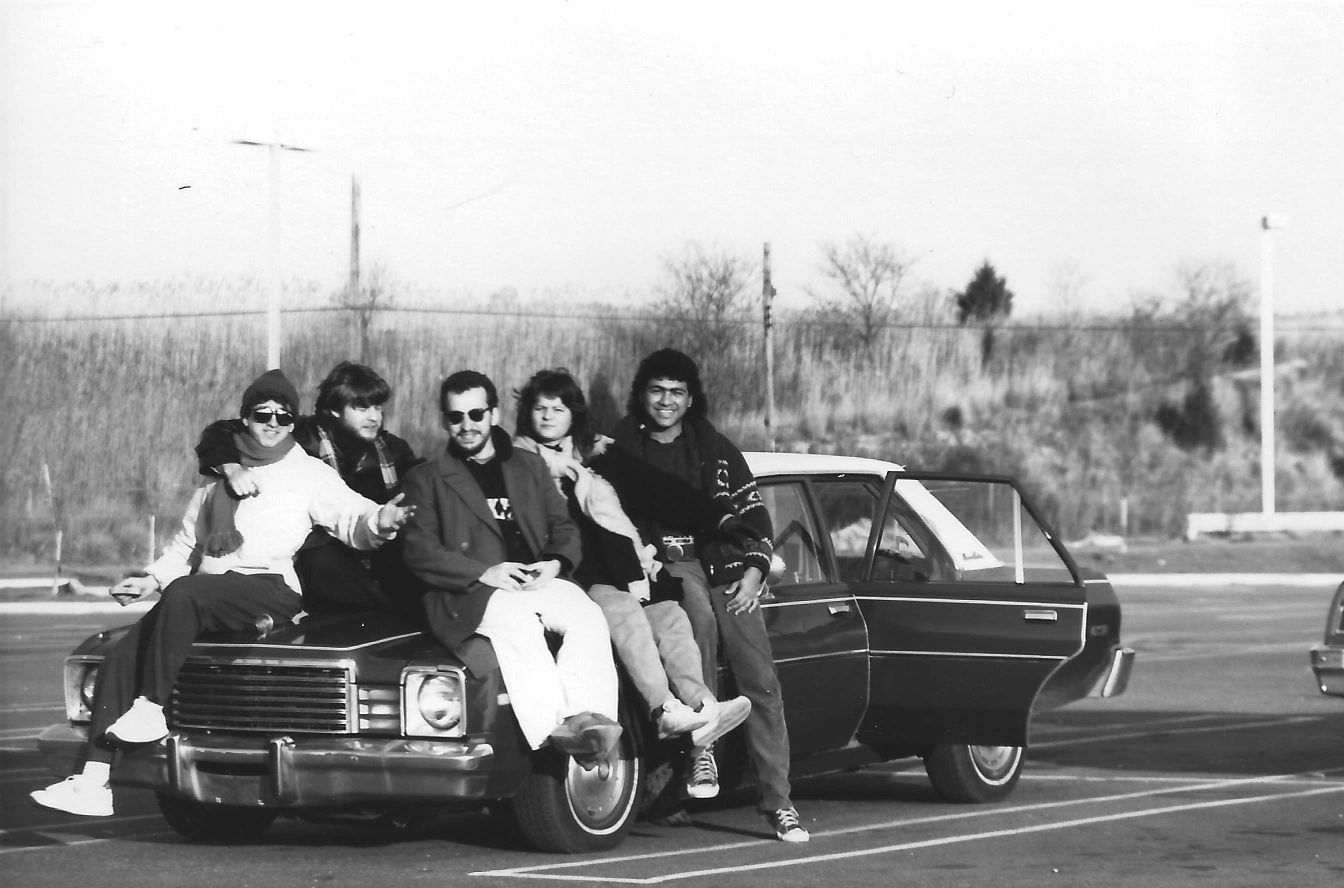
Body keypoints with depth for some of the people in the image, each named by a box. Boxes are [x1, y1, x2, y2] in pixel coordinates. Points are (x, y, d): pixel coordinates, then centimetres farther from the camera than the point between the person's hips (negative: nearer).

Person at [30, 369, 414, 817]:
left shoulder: (310, 474, 7)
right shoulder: (216, 483, 24)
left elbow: (351, 516, -6)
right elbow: (186, 543, 30)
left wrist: (379, 520, -29)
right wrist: (153, 578, 13)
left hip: (272, 591, -6)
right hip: (209, 592, 6)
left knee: (183, 593, -35)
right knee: (120, 657, -11)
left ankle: (151, 707, -29)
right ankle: (94, 782, -14)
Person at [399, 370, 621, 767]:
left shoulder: (531, 468, 27)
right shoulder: (426, 479, 14)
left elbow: (563, 527, 22)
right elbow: (418, 551, 1)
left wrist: (556, 563, -4)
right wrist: (484, 573, -14)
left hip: (538, 581, 4)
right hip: (471, 594, -4)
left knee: (588, 616, -30)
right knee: (519, 623, -38)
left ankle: (586, 718, -47)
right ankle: (555, 728, -50)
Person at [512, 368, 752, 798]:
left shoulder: (602, 454, 24)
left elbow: (659, 489, 14)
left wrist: (720, 517, 3)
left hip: (623, 565, 4)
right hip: (577, 577, -4)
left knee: (671, 618, -24)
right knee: (623, 611, -33)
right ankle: (666, 709, -51)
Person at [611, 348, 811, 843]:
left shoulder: (714, 449, 12)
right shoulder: (621, 448, 9)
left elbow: (754, 513, 10)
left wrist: (754, 571, -4)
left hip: (724, 564, 2)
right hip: (664, 562, -2)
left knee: (760, 680, -10)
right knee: (699, 615, -37)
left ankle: (778, 802, -10)